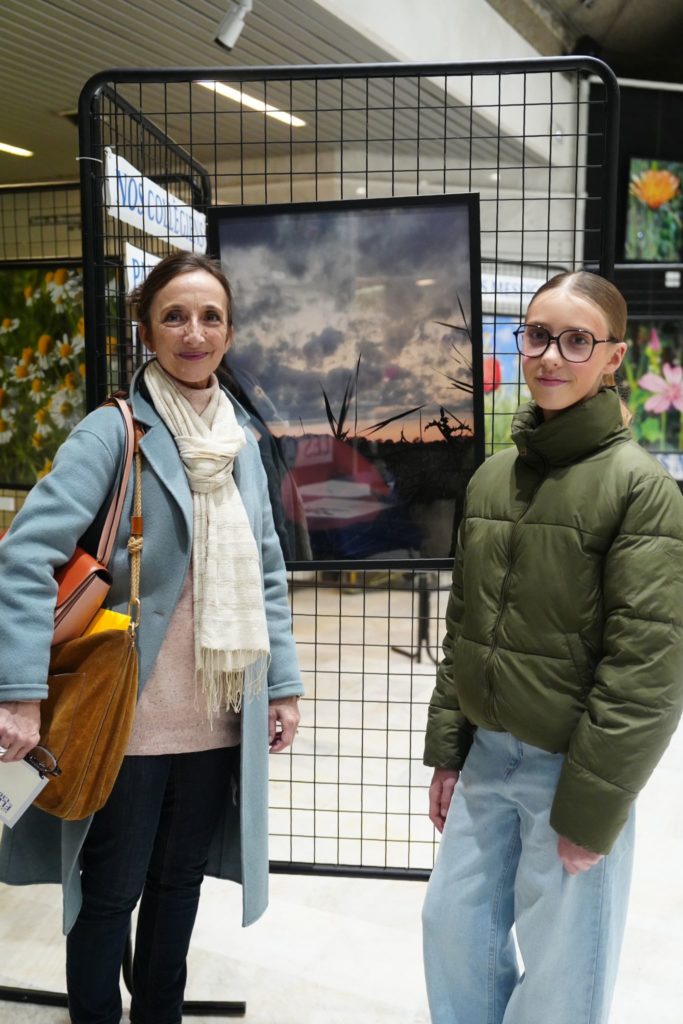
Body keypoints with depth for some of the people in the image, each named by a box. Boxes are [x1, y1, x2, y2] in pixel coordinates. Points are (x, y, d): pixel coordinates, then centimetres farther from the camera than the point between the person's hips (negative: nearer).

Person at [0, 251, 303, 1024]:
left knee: (181, 878, 20)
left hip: (218, 718, 5)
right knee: (111, 890, 11)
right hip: (127, 718, -5)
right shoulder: (114, 430, -11)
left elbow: (266, 574, 10)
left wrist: (282, 684, 7)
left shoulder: (241, 440, 7)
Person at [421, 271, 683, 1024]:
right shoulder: (491, 477, 5)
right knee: (454, 923, 17)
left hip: (571, 766, -5)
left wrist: (593, 806, -15)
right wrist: (446, 748, 9)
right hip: (487, 755, 6)